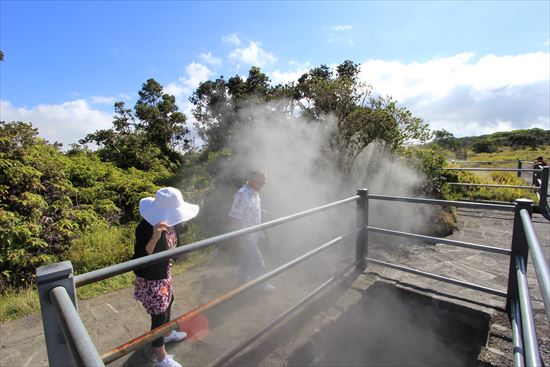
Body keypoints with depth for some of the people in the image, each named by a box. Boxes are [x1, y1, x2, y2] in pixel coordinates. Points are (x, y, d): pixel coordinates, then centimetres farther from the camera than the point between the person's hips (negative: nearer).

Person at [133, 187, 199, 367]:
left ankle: (167, 333, 58)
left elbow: (180, 229, 10)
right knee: (159, 315, 7)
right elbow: (140, 258, -33)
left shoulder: (168, 221, -9)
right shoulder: (146, 228, -32)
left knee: (168, 302, 29)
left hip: (164, 275, 9)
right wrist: (155, 237, -49)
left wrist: (183, 221, -11)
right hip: (150, 280, -9)